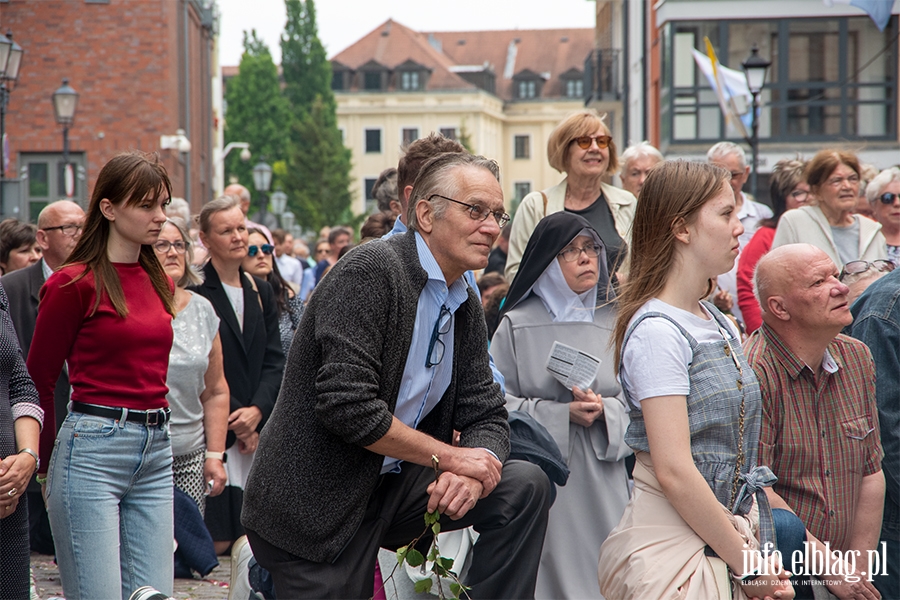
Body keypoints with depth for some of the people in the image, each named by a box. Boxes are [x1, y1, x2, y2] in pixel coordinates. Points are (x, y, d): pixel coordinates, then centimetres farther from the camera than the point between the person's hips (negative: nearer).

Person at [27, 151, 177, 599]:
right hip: (92, 448, -7)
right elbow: (38, 381, 0)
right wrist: (47, 466, 7)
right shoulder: (75, 283, -6)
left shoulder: (160, 282, 14)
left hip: (156, 451, 7)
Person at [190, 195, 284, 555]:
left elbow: (275, 362, 9)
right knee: (216, 542, -8)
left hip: (258, 434, 6)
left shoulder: (262, 292, 15)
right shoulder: (194, 292, -5)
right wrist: (237, 423, -9)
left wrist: (256, 411, -8)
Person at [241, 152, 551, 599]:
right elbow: (345, 403, -25)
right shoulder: (371, 271, -17)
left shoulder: (465, 306, 9)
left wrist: (478, 465, -15)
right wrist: (450, 457, -18)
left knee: (524, 487, -5)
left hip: (393, 487, 8)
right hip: (314, 504, -7)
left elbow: (485, 415, 10)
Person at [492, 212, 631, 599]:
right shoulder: (517, 325, 2)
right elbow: (498, 403, -4)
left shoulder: (614, 321, 9)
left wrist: (603, 411, -13)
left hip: (603, 478, 2)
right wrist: (562, 414, -14)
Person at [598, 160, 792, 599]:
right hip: (672, 550, -8)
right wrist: (746, 564, -15)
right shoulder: (656, 331, -15)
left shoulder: (721, 328, 11)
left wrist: (758, 561, 2)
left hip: (726, 538, 8)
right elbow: (674, 472, -20)